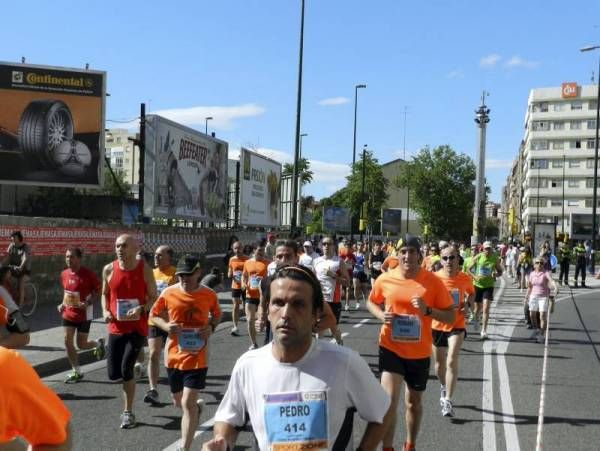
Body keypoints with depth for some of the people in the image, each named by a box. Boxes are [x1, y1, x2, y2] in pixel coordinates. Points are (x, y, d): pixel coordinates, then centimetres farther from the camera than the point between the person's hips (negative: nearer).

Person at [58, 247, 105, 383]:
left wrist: (88, 302, -23)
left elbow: (97, 290, -9)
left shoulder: (88, 274, -16)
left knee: (81, 345, 2)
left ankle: (98, 343, 36)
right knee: (67, 341, -2)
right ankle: (76, 372, 11)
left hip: (84, 314, -5)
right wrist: (63, 304, 4)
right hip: (68, 313, 5)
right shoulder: (64, 274, 2)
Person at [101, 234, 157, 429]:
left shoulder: (144, 269, -8)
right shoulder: (109, 269, 1)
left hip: (137, 327, -3)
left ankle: (128, 412, 8)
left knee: (126, 369, -11)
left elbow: (153, 297, -3)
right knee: (113, 374, 2)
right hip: (116, 327, 4)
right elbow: (105, 294, 15)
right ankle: (134, 369, 38)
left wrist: (141, 309, -22)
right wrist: (105, 311, -3)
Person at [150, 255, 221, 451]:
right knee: (178, 402, 19)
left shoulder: (209, 295, -8)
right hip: (174, 355, 3)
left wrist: (211, 327, -11)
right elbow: (153, 315, 6)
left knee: (188, 403, -10)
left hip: (197, 357, -3)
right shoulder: (168, 293, -8)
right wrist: (166, 326, -15)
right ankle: (196, 407, 55)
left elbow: (217, 315, 11)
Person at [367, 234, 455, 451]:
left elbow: (450, 316, -5)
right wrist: (381, 315, -10)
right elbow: (371, 302, 11)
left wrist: (428, 310, -23)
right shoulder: (385, 279, -8)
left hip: (419, 352, 1)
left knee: (414, 401, 19)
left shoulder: (433, 281, -11)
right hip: (391, 348, -1)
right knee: (389, 400, -13)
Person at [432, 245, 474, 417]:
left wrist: (468, 304, -6)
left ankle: (447, 400, -9)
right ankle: (444, 387, 46)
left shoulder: (465, 279, -8)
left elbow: (471, 292, 13)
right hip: (437, 325, 1)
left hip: (457, 325, -1)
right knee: (439, 363, 16)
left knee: (452, 361, -16)